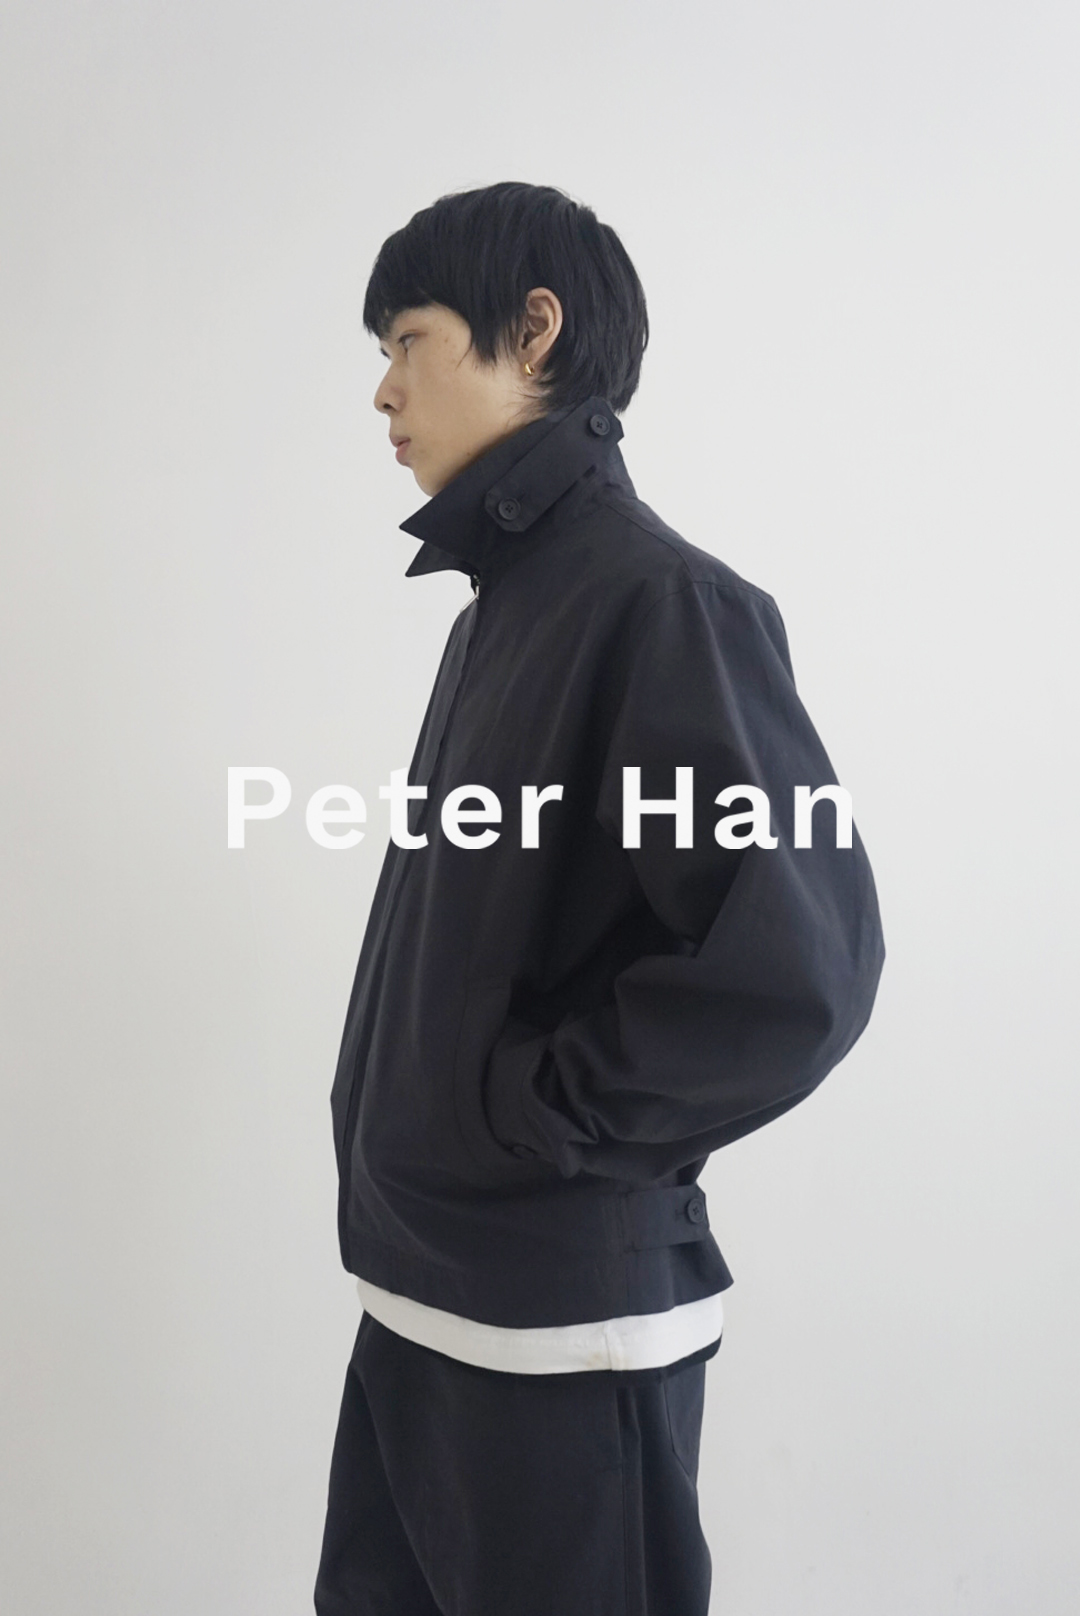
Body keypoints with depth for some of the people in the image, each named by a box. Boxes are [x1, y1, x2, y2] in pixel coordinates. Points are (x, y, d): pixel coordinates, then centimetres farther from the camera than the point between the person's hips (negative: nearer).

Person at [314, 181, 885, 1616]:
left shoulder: (662, 600, -17)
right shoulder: (505, 604, 10)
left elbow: (798, 967, -27)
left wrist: (537, 1118, -16)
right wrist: (406, 1138, 7)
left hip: (559, 1332, -8)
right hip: (421, 1291, 8)